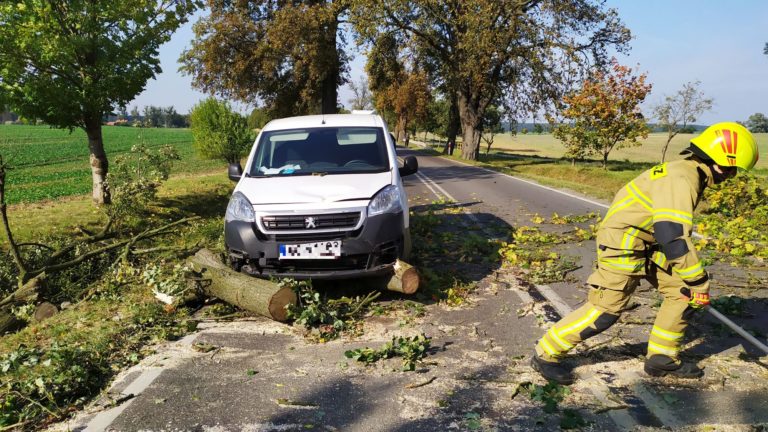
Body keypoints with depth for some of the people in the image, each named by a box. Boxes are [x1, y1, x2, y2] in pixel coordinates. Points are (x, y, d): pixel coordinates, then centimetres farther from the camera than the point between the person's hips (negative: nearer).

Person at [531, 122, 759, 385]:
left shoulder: (689, 175, 10)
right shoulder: (681, 180, -23)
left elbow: (672, 229, 21)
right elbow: (673, 235, -32)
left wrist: (693, 279, 24)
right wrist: (699, 280, -23)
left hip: (646, 245, 10)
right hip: (622, 245, -10)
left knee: (682, 291, 9)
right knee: (605, 310, -7)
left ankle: (661, 358, 20)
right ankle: (545, 354, 5)